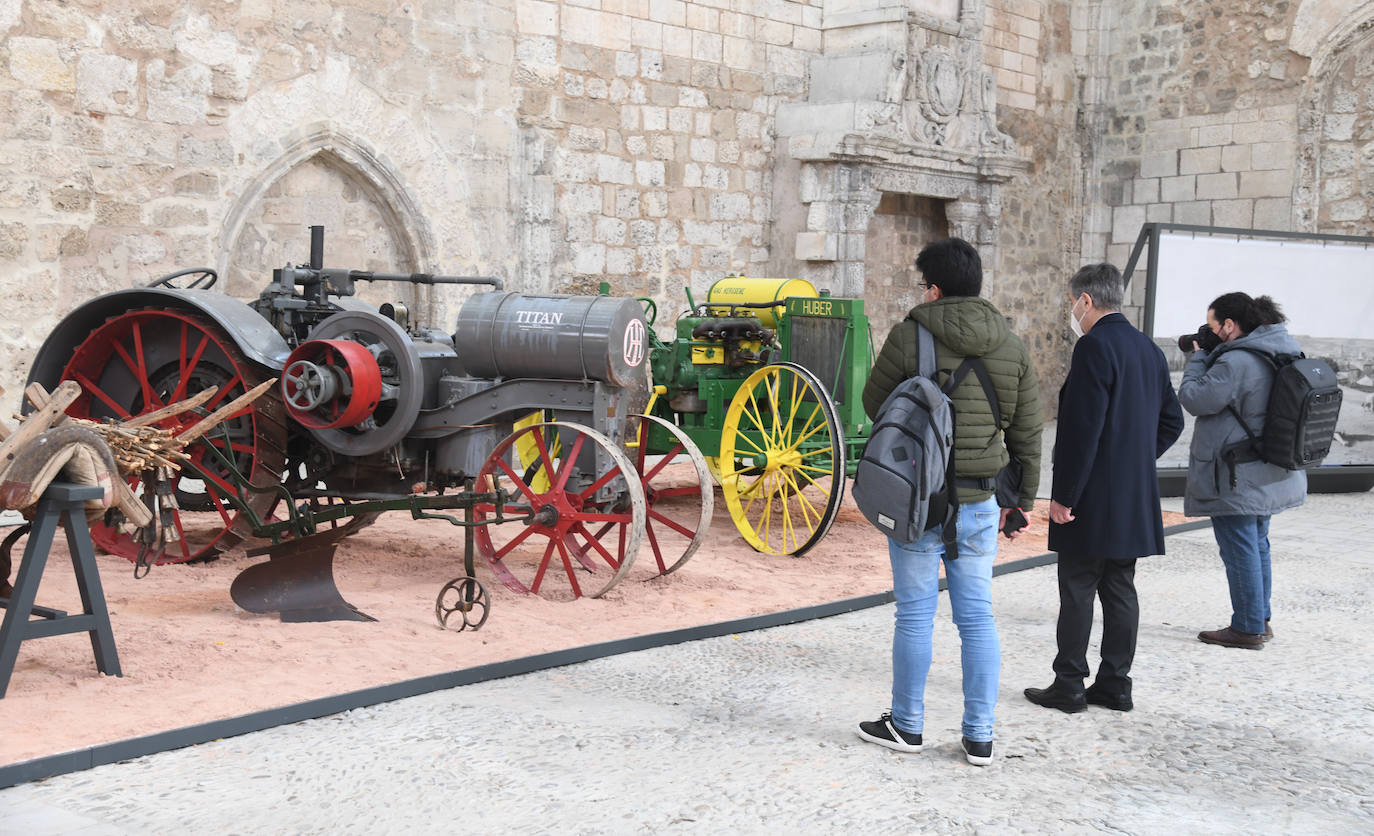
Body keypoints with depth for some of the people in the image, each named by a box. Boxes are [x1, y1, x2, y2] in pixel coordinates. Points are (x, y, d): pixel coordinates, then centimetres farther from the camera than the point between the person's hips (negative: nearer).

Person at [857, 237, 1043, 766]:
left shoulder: (910, 335, -9)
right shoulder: (1012, 347, 4)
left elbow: (874, 404, 2)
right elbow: (1028, 433, 8)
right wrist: (1022, 499, 17)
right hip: (980, 504, 4)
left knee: (915, 614, 7)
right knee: (977, 617, 10)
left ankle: (907, 725, 20)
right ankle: (980, 737, 15)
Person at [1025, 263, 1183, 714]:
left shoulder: (1094, 347, -16)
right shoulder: (1148, 348, 11)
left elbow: (1082, 430, -20)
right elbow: (1171, 420, 18)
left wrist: (1063, 495, -16)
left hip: (1092, 499, -8)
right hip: (1134, 499, 8)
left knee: (1078, 591, 0)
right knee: (1119, 590, 12)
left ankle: (1069, 686, 6)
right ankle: (1115, 685, 18)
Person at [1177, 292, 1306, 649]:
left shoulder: (1236, 362, -23)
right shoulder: (1286, 351, 7)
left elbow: (1194, 399, -18)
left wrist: (1197, 359, -2)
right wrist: (1207, 357, 9)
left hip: (1236, 479, -10)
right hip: (1271, 473, 10)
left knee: (1240, 550, -1)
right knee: (1256, 544, 20)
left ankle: (1248, 628, 5)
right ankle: (1260, 620, 29)